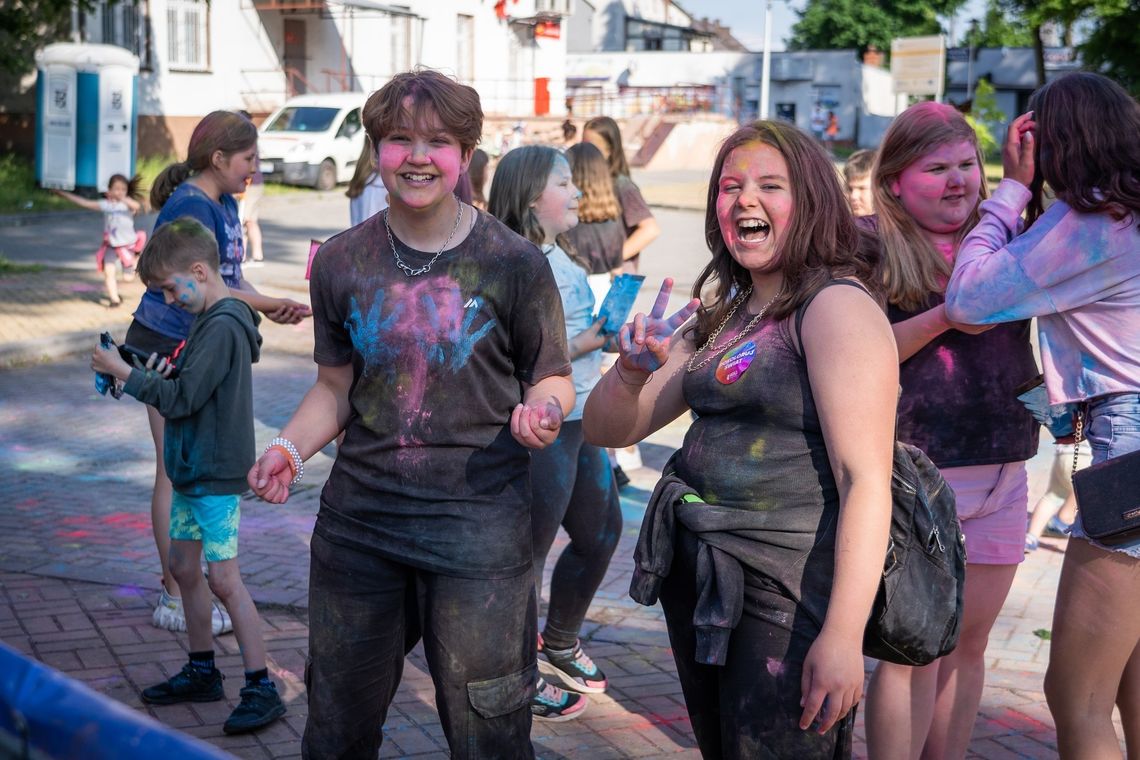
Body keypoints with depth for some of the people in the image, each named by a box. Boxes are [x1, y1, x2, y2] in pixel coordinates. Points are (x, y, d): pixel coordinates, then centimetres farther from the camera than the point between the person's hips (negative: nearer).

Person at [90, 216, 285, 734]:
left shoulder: (222, 327, -20)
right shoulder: (209, 319, 11)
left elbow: (182, 399, -22)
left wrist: (124, 372, -14)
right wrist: (156, 377, 0)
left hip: (217, 476, -10)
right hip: (192, 470, 10)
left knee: (223, 579, -8)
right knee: (183, 566, 16)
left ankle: (262, 688, -1)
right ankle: (202, 672, 28)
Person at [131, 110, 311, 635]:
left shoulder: (224, 205, 11)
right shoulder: (190, 207, -18)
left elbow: (232, 279, 9)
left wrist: (272, 309, -9)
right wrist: (275, 306, -17)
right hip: (166, 349, -10)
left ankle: (181, 584, 25)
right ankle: (175, 599, 4)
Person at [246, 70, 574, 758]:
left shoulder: (513, 262, -5)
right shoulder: (341, 262, 4)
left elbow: (553, 378, 4)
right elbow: (335, 388, 12)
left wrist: (542, 410, -18)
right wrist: (289, 448, -5)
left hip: (478, 524, -3)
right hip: (360, 514, 3)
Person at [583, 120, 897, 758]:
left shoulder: (837, 305, -13)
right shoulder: (720, 317, 12)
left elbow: (867, 482, -20)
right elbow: (608, 430, 11)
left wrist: (843, 635, -27)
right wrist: (633, 370, -11)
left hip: (787, 586, -8)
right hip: (697, 576, 8)